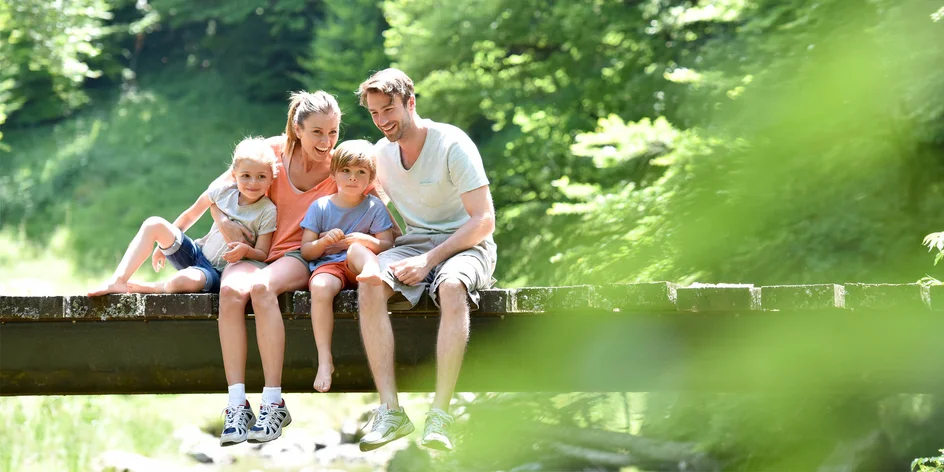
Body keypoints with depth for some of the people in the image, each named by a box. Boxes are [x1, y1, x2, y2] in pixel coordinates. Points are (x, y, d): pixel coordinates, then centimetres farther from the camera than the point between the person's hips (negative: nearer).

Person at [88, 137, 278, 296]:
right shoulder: (223, 191, -1)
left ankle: (146, 288, -7)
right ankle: (118, 281, -15)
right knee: (154, 224, -12)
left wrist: (246, 250, -31)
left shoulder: (268, 212, -12)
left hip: (219, 273, -6)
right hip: (197, 254, 6)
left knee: (183, 281, -39)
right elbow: (191, 215, 13)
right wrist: (165, 243, 16)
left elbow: (263, 254, -8)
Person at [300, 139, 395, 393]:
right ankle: (324, 358, -38)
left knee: (356, 250, -33)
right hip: (328, 265, 0)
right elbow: (305, 251, 6)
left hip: (359, 264, 0)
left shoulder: (375, 207, 8)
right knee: (320, 287, -35)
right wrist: (323, 242, -15)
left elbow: (388, 245, 1)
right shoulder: (320, 206, 8)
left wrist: (368, 242, -19)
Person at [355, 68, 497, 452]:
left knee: (452, 287, -40)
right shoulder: (381, 152, 8)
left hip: (464, 245, -5)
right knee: (370, 284, -29)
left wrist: (429, 260, -23)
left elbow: (484, 220, -14)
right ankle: (390, 410, -32)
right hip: (413, 244, 5)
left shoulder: (452, 145, -11)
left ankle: (440, 414, -40)